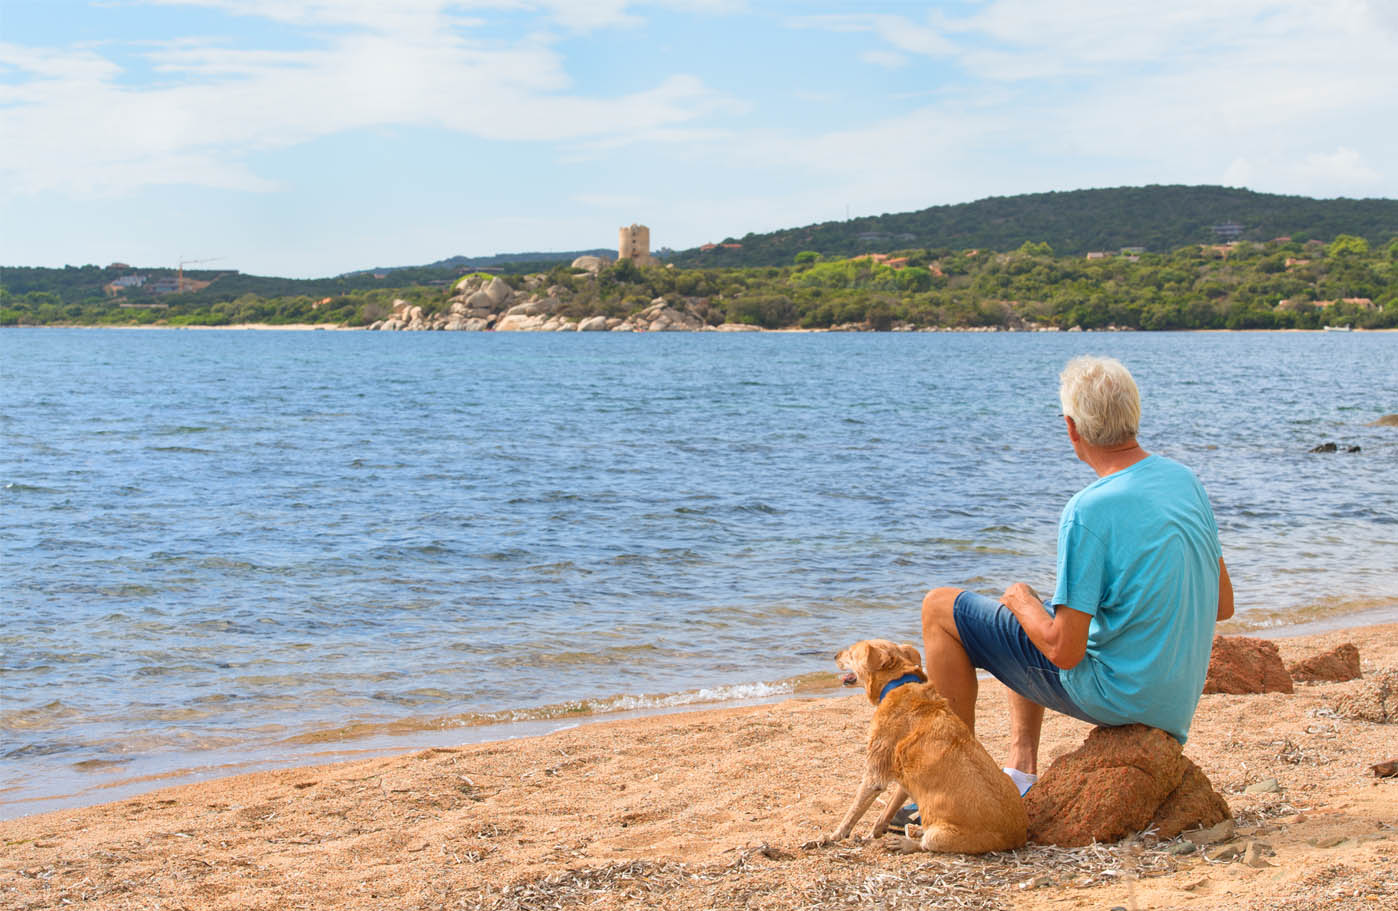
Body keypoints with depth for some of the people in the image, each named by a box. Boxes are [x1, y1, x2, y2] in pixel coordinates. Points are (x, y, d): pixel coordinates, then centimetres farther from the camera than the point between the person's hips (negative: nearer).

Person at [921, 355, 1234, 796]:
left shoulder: (1088, 512, -25)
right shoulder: (1185, 479, -2)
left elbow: (1064, 652, -22)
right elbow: (1222, 605, 7)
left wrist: (1021, 599, -3)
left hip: (1114, 693, -8)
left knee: (940, 608, 4)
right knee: (1029, 601, 30)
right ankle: (1021, 772, 26)